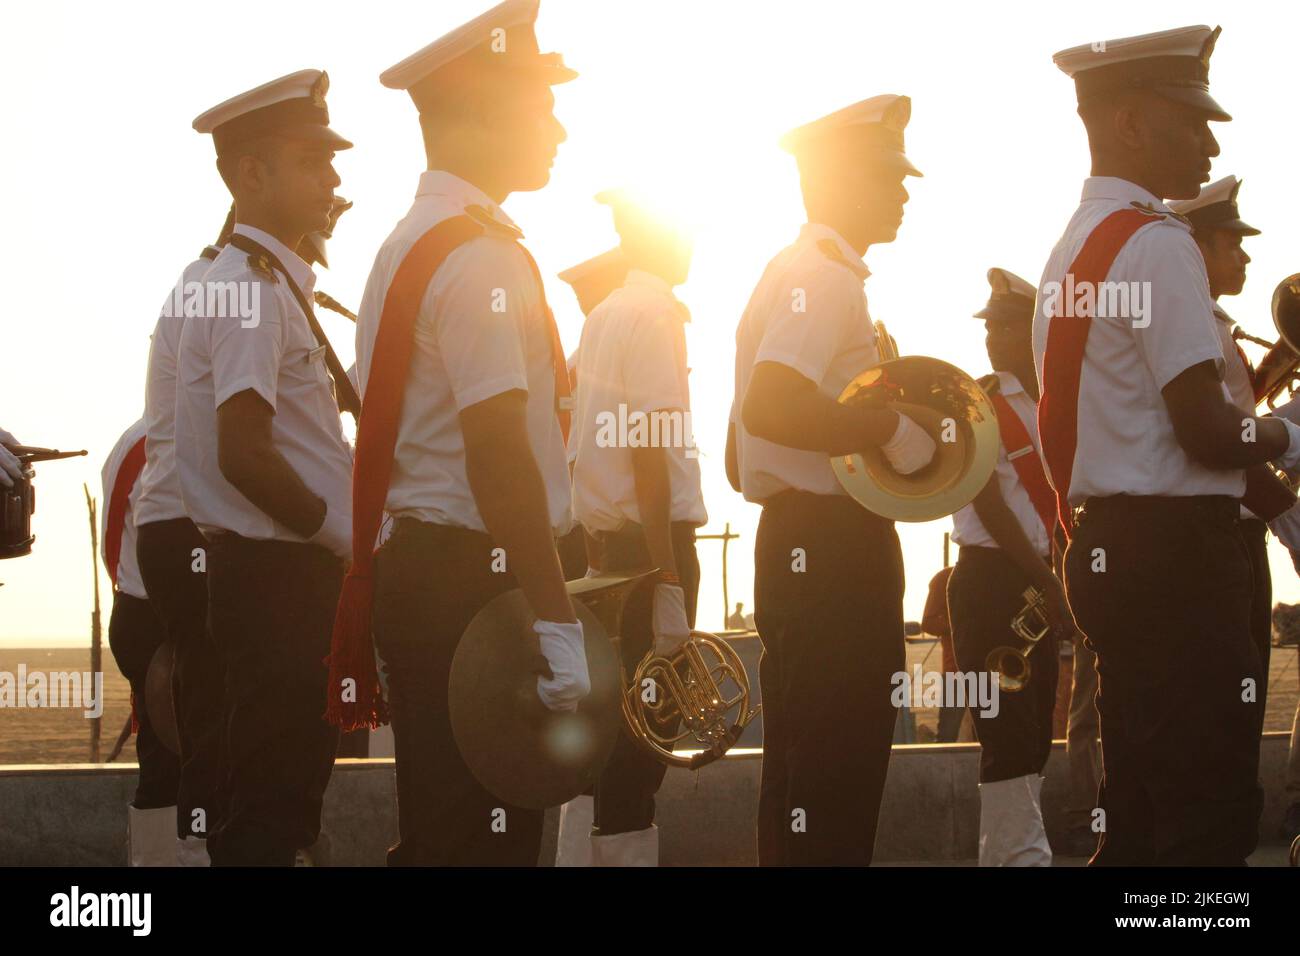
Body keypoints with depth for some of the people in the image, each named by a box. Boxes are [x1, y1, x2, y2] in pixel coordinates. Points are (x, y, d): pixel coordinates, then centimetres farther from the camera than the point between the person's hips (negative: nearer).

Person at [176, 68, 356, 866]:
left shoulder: (275, 283, 16)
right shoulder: (252, 289, -15)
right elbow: (244, 455, -23)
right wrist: (346, 538, -14)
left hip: (296, 570, 10)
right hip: (277, 573, -10)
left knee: (283, 797, 14)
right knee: (267, 808, -7)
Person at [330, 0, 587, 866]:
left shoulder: (411, 244, 18)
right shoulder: (480, 257, -14)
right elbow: (500, 456, -22)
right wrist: (553, 622, -23)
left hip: (417, 571, 10)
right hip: (470, 585, -10)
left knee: (438, 834, 14)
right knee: (481, 841, -7)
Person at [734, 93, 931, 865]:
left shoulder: (811, 274, 19)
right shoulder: (822, 277, -14)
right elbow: (771, 407, -28)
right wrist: (895, 432, -19)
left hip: (816, 545, 11)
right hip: (828, 546, -11)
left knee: (815, 772, 14)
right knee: (831, 774, -9)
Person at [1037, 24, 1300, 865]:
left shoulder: (1074, 248, 16)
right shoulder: (1156, 243, -13)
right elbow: (1208, 432, -19)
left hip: (1108, 546, 10)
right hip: (1175, 551, -10)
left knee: (1141, 816, 12)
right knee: (1213, 816, -6)